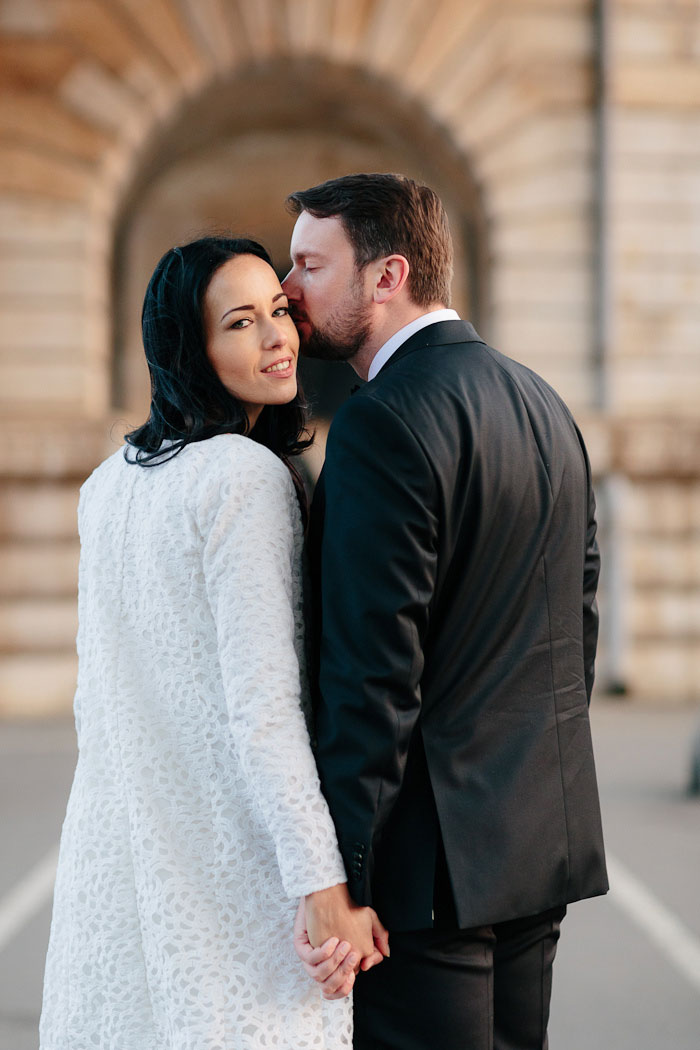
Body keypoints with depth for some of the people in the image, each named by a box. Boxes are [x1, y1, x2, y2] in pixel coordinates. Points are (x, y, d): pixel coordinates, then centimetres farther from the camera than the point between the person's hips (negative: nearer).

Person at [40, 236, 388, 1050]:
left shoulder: (111, 480, 10)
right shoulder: (247, 474, -14)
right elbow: (260, 702, -20)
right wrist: (327, 887, -19)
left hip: (115, 859, 8)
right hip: (225, 855, -8)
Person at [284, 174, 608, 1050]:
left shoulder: (384, 422, -17)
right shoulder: (542, 403, 11)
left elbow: (373, 672, -21)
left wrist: (336, 880, -17)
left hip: (436, 857, -9)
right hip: (547, 839, 9)